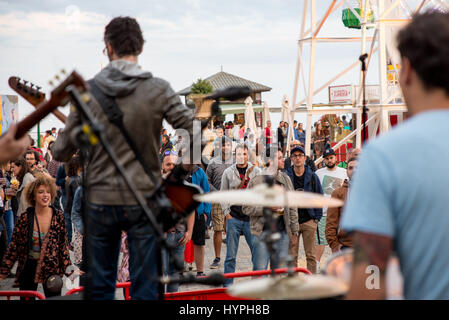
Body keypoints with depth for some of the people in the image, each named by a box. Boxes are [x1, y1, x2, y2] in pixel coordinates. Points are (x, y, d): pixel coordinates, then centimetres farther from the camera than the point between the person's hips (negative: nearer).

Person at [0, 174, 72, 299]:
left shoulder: (59, 217, -5)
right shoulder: (25, 217, -7)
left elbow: (63, 246, 3)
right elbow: (14, 246, -2)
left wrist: (68, 269, 0)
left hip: (51, 268, 0)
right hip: (28, 268, 0)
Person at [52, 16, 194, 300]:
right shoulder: (158, 89, -7)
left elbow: (62, 152, 2)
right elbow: (195, 133, -11)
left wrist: (60, 150, 24)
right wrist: (184, 170, 4)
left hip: (100, 200, 2)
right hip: (143, 200, -2)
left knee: (99, 288, 12)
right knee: (144, 289, 5)